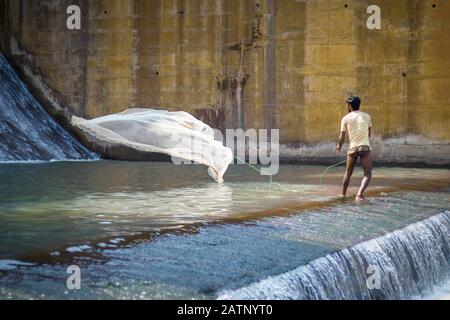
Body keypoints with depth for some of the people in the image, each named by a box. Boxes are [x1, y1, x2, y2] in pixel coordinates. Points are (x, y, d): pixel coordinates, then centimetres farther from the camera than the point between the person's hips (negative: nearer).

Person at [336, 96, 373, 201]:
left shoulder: (346, 118, 4)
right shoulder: (366, 116, 10)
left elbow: (342, 136, 5)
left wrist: (339, 146, 25)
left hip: (353, 148, 1)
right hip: (365, 147, -1)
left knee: (348, 173, 19)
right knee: (368, 174, -2)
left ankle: (343, 195, 29)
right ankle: (359, 194, -21)